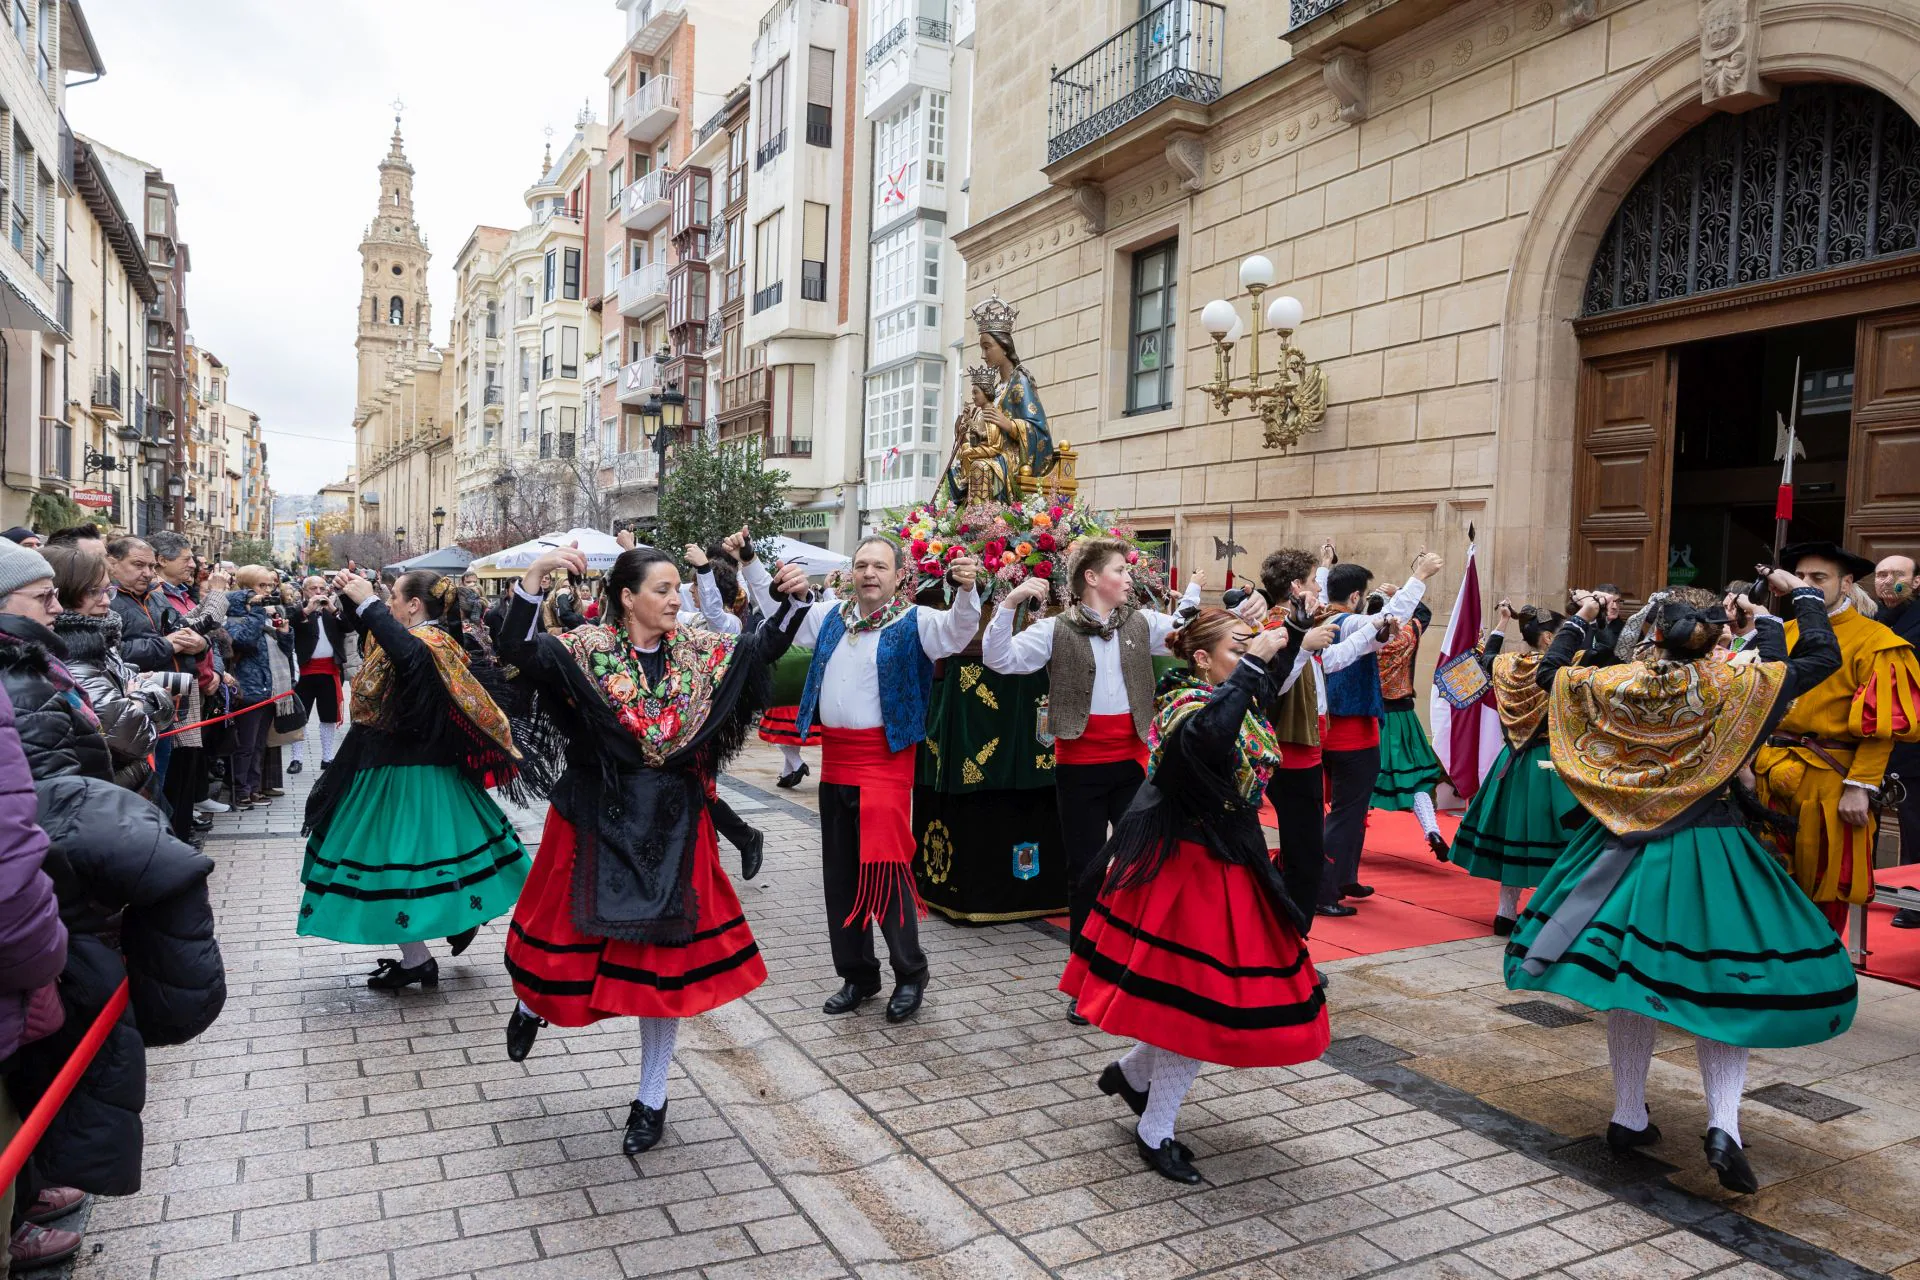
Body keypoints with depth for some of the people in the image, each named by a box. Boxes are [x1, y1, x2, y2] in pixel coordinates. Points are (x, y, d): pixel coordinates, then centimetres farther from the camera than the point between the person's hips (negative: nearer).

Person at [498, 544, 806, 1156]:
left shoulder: (697, 648, 1)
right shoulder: (590, 647, -9)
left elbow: (763, 648, 8)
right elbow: (518, 650, -23)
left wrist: (791, 600, -9)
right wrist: (535, 574, -34)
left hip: (672, 825, 3)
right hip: (597, 819, -2)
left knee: (666, 952, 6)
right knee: (574, 932, 10)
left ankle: (651, 1099, 23)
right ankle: (535, 1000, 50)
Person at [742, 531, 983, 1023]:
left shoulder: (915, 622, -5)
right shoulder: (830, 616, 11)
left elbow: (956, 632, -23)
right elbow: (779, 609, 24)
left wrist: (966, 591, -41)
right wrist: (750, 563, 17)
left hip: (884, 757, -6)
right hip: (834, 757, 6)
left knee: (885, 868, -6)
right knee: (839, 871, 12)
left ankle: (910, 973, 13)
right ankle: (857, 974, 26)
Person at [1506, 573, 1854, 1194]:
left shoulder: (1612, 684, -5)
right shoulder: (1731, 685, -9)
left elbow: (1551, 672, 14)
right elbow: (1822, 657, 1)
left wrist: (1580, 617, 25)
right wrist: (1802, 594, 15)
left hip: (1630, 848, 2)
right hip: (1711, 854, -2)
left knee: (1628, 977, 12)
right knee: (1722, 987, 6)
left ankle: (1629, 1117, 20)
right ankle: (1723, 1125, -8)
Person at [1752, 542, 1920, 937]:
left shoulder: (1874, 641, -7)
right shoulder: (1784, 634, 9)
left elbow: (1882, 725, -12)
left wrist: (1859, 787, -17)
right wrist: (1751, 759, 8)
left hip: (1828, 782, -5)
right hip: (1774, 776, 5)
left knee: (1824, 886, 7)